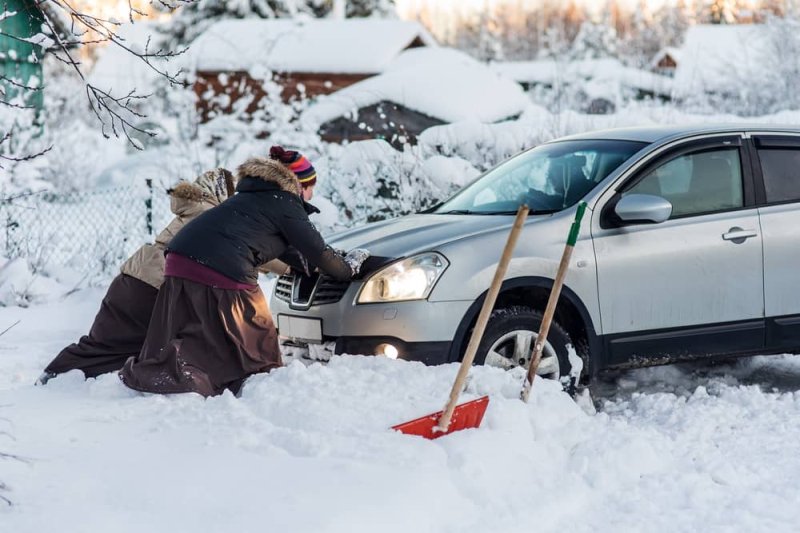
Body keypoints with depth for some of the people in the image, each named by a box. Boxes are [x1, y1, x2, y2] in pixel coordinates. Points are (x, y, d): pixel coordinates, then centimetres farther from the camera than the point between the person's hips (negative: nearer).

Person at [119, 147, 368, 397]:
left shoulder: (258, 194, 30)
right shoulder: (285, 204, 5)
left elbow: (283, 247, 39)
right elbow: (317, 250, 8)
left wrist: (313, 264, 44)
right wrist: (347, 268, 24)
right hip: (223, 272, -8)